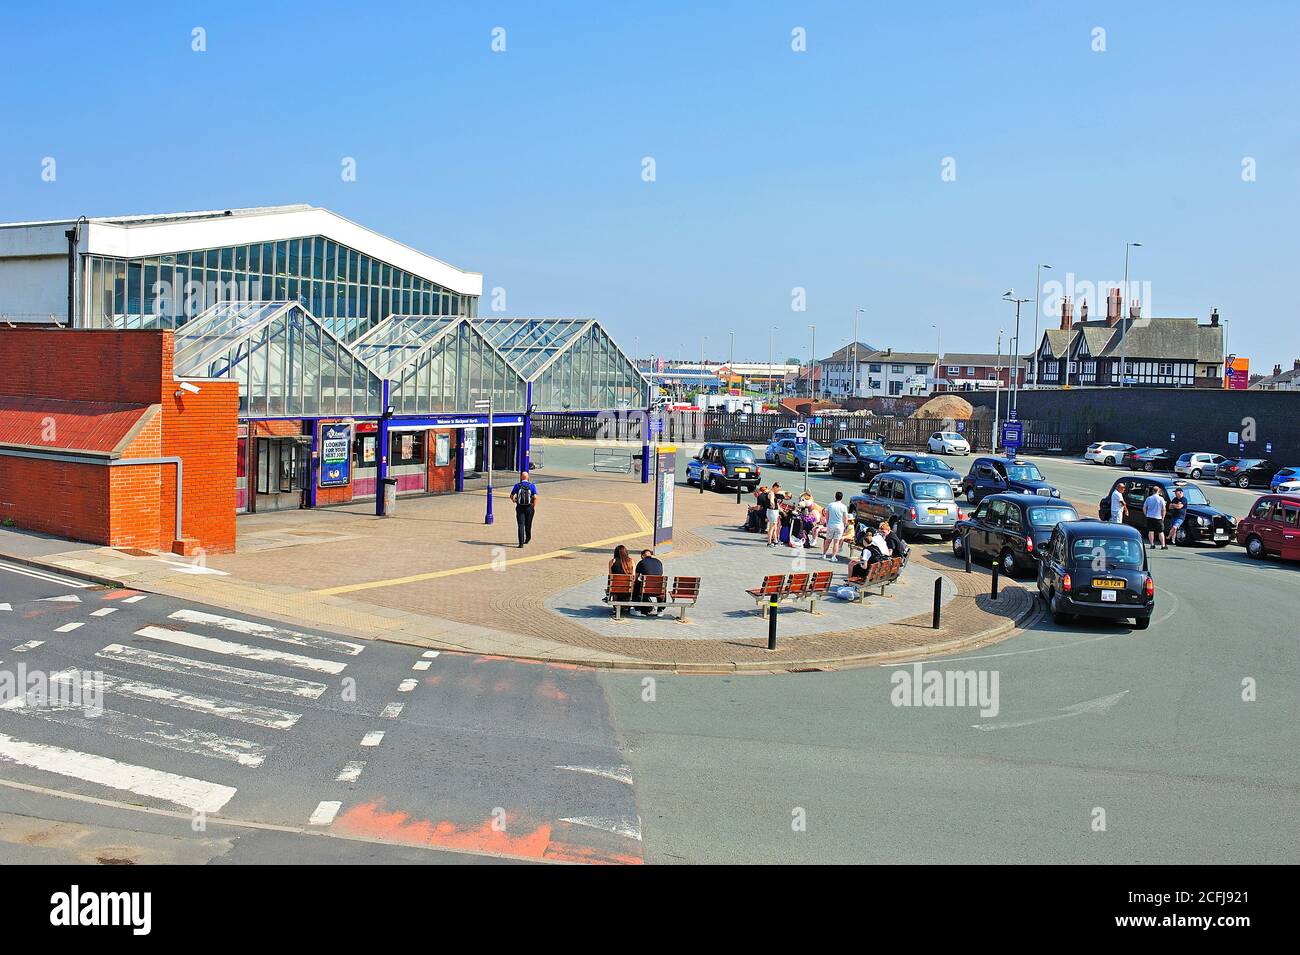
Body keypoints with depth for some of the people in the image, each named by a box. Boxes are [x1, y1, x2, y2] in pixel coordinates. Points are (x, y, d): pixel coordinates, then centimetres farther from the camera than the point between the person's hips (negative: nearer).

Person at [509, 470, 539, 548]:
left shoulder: (517, 486, -2)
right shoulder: (532, 486, -4)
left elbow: (511, 496, 5)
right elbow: (535, 497, -11)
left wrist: (513, 500, 27)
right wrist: (534, 507, 0)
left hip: (520, 507, -1)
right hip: (529, 508, 1)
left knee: (520, 525, -2)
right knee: (528, 525, 18)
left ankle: (521, 543, -13)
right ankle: (528, 539, 38)